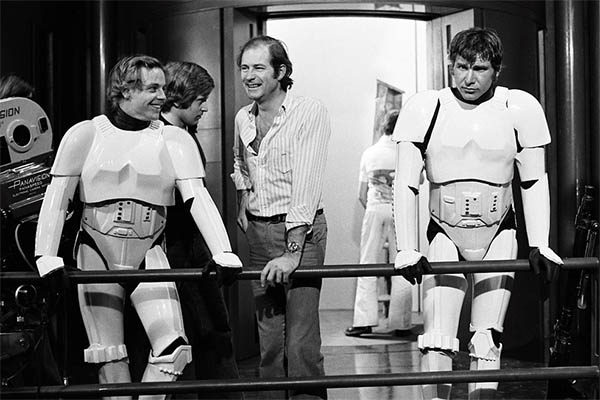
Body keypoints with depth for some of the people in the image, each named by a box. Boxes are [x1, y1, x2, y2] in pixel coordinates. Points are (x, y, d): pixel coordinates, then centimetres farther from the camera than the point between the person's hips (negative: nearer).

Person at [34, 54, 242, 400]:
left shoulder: (175, 140, 0)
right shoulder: (85, 135, 0)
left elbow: (198, 198, -9)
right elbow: (57, 199, -1)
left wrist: (223, 252, -22)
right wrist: (46, 256, -14)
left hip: (149, 255, 1)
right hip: (96, 254, 0)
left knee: (174, 347, -14)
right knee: (109, 358, 1)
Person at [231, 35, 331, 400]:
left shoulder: (310, 113, -12)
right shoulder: (243, 119, 10)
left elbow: (306, 186, -19)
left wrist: (292, 251, -25)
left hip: (301, 231, -6)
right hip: (258, 232, 6)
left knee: (301, 344, -11)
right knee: (268, 338, 9)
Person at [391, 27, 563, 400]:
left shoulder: (520, 108, -6)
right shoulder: (425, 108, -7)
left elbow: (535, 181, 0)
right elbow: (405, 184, -8)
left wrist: (540, 246, -8)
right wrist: (407, 250, -16)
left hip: (498, 236, 0)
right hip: (444, 236, 0)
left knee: (487, 338, -6)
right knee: (437, 341, -10)